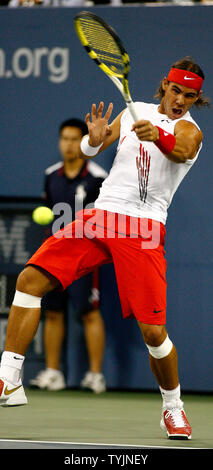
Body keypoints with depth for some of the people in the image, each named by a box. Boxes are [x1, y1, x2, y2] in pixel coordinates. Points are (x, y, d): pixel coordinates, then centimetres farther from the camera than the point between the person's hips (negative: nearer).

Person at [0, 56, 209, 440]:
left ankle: (173, 407, 12)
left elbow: (182, 150, -26)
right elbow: (90, 150, 16)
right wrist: (95, 137, -9)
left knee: (153, 330, -13)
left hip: (143, 229, -5)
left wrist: (158, 135, -48)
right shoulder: (134, 111, 16)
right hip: (100, 215, 5)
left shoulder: (187, 128, -1)